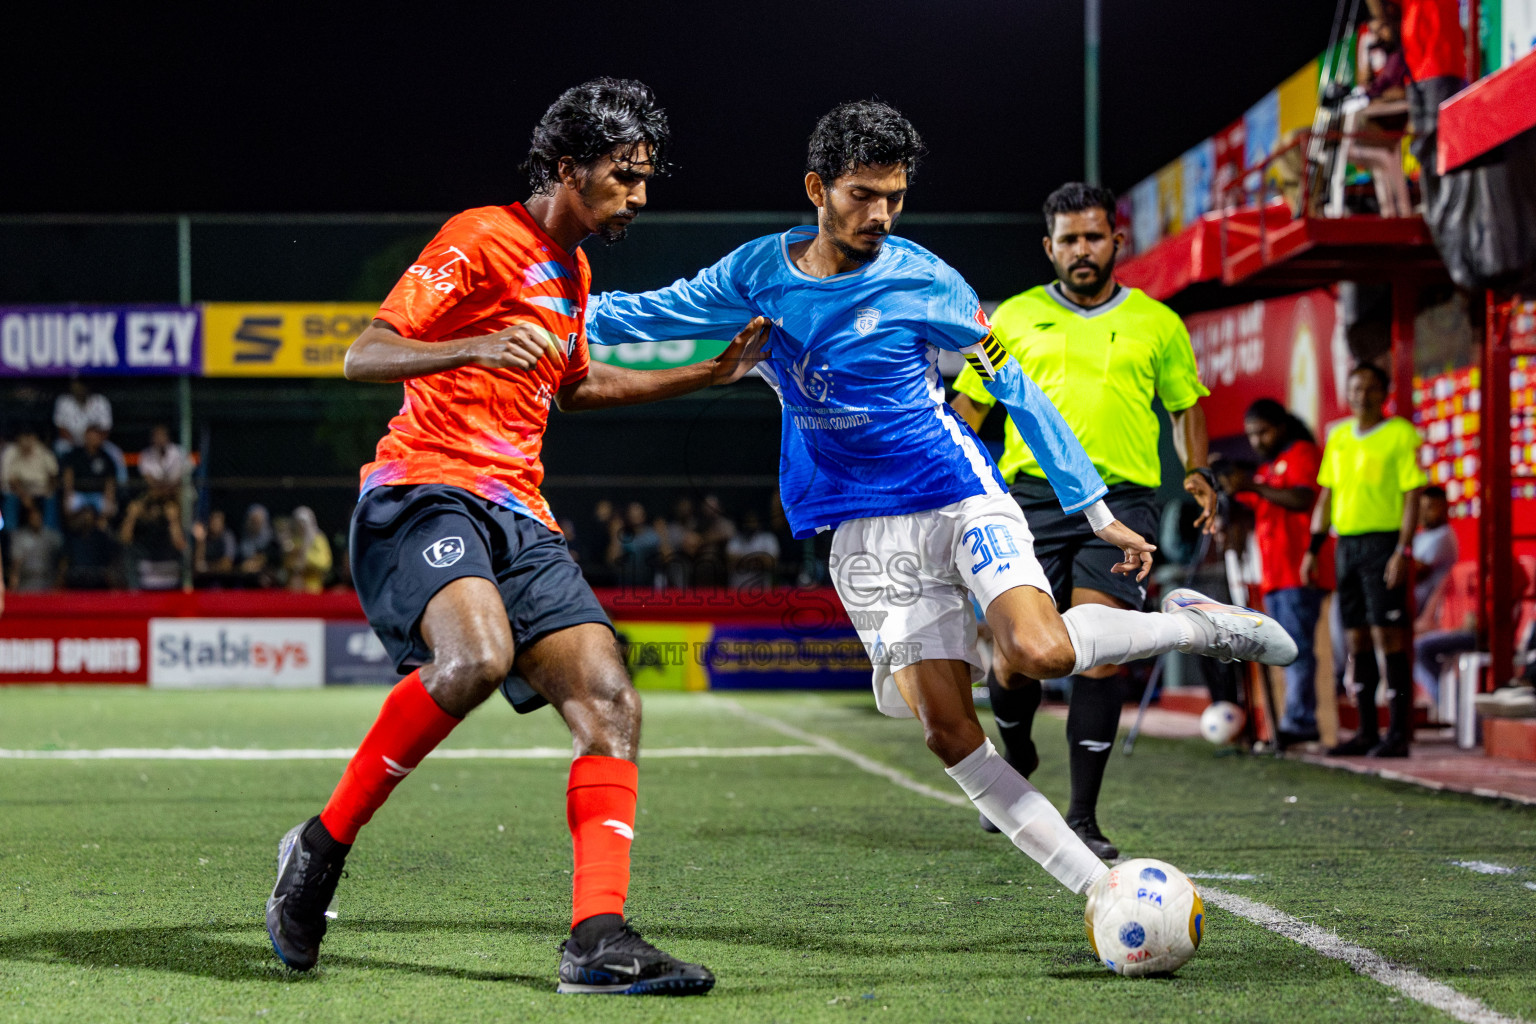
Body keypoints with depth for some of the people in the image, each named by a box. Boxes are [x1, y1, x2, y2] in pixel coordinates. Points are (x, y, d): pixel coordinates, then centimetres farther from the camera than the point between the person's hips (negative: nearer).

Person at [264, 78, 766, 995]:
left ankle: (599, 939, -15)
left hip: (519, 516, 8)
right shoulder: (483, 241, -4)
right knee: (476, 656, -35)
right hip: (425, 490, -8)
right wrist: (473, 348, -29)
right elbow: (364, 356, -11)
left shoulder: (572, 271, 23)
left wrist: (710, 374, 39)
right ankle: (325, 842, -17)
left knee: (610, 703, -9)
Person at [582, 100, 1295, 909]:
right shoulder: (758, 273, 2)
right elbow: (648, 315, 14)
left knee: (1040, 652, -29)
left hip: (960, 498, -3)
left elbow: (1015, 387, 2)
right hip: (867, 533, 3)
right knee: (948, 733, -10)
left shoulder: (922, 281, -4)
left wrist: (1095, 509, 1)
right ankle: (1104, 893, -7)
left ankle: (1199, 624, -3)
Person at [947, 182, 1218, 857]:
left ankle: (1082, 819, -5)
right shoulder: (1014, 318, 11)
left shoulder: (1156, 324, 12)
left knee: (1097, 654, -13)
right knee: (1016, 661, -4)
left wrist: (1197, 472, 4)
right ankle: (1017, 758, 31)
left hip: (1121, 502, 0)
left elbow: (1186, 403, 21)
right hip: (1033, 498, 0)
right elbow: (970, 402, 13)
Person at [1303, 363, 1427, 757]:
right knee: (1356, 639, 7)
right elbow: (1326, 496, 19)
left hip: (1383, 542, -6)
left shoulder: (1400, 434, -4)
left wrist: (1403, 551, -16)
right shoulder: (1338, 437, 14)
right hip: (1346, 544, 6)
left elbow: (1412, 495, -8)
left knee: (1387, 635, -9)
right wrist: (1313, 549, 14)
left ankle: (1397, 734, -7)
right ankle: (1366, 732, 13)